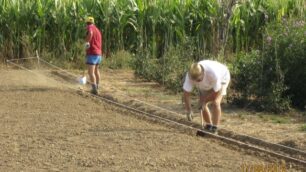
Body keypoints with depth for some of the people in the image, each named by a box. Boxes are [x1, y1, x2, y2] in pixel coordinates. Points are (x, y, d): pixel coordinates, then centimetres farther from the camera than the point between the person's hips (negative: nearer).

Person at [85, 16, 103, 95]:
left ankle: (94, 89, -21)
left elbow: (90, 33, -32)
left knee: (91, 72, -11)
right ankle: (96, 86, 40)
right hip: (99, 54, 8)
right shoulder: (98, 30, 20)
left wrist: (87, 42, -19)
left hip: (92, 53, -8)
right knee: (96, 70, 25)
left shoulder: (90, 27, -5)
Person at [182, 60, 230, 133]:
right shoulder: (190, 75, -35)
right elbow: (186, 94, -30)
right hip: (206, 84, 5)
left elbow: (216, 92, -32)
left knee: (215, 102, -21)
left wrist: (204, 101, -23)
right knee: (203, 105, -2)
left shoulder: (213, 73, -46)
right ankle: (209, 125, 19)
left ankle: (214, 128, -19)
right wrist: (188, 111, -34)